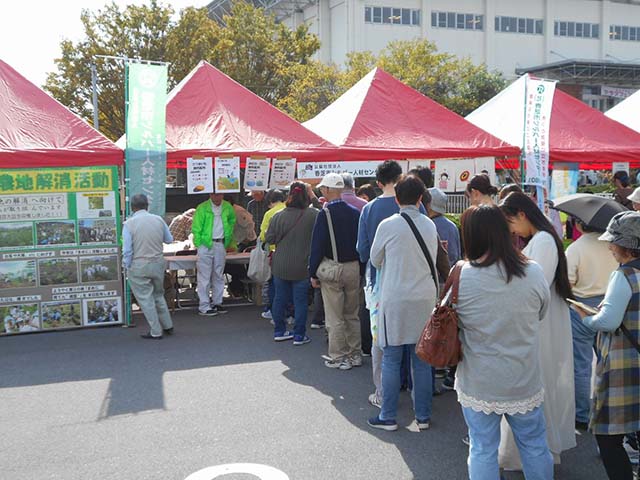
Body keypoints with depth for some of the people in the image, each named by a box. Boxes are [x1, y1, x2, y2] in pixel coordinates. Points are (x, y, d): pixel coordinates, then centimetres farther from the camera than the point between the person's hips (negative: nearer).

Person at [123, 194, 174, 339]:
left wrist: (127, 267, -1)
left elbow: (127, 250, -14)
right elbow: (169, 240, 11)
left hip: (138, 266, -4)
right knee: (158, 295, 23)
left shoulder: (129, 223, -13)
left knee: (145, 299, 7)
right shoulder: (158, 219, -2)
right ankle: (167, 326, 31)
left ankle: (156, 332, 12)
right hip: (158, 263, 4)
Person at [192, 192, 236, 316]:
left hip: (221, 245, 5)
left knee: (218, 276, 12)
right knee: (204, 277, -4)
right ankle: (204, 306, 0)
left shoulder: (227, 207, 8)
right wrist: (199, 244, -12)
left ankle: (217, 303, 22)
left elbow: (232, 220, 26)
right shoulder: (202, 208, -6)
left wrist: (228, 236, 16)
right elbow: (196, 228, -6)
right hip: (206, 245, -5)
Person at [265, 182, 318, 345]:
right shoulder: (313, 215, -14)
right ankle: (299, 335, 11)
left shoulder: (278, 216, -8)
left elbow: (269, 238, -2)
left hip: (280, 266, 2)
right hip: (302, 267, -2)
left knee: (280, 298, 14)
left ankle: (279, 331, 24)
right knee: (300, 300, 6)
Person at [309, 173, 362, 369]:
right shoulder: (355, 212, 4)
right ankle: (355, 354, 21)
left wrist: (313, 274, -6)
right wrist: (360, 268, 14)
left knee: (335, 318, 3)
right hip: (354, 268, 6)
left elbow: (317, 246, -12)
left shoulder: (325, 213, -11)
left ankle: (338, 358, 9)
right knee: (352, 315, 15)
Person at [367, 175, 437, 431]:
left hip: (395, 300, -3)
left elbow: (375, 261, 4)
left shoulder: (388, 225, -10)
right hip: (425, 298, 4)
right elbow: (432, 261, 11)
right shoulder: (430, 225, 1)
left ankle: (388, 416, 12)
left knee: (391, 359, 5)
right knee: (422, 360, 10)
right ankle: (423, 416, 18)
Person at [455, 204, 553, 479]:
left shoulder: (461, 276, -17)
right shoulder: (534, 274, -12)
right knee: (535, 446, 20)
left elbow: (452, 321, -1)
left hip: (478, 384, -1)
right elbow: (540, 315, 5)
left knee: (482, 451, 13)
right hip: (525, 382, 2)